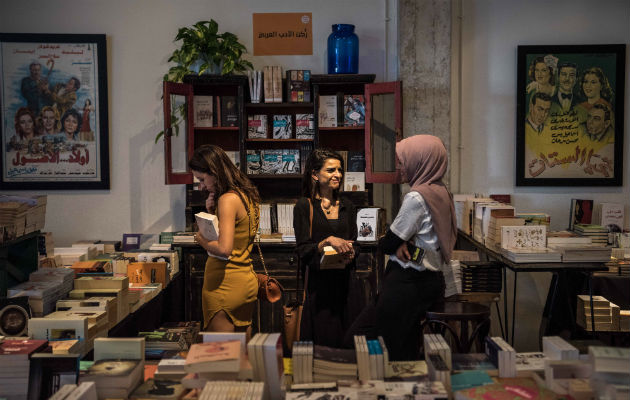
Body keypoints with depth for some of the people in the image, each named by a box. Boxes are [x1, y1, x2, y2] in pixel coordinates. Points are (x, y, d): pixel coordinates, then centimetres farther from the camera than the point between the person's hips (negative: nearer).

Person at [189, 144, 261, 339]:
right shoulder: (247, 195, 10)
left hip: (225, 283, -9)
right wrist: (211, 211, 3)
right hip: (247, 280, 9)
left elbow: (224, 249, -25)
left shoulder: (228, 199, -17)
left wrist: (201, 239, -8)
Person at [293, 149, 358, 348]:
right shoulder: (304, 206, -2)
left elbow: (353, 243, 16)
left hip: (344, 281, 4)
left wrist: (351, 253, -6)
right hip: (318, 284, -4)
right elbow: (303, 251, -6)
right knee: (322, 342, -2)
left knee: (347, 342, 4)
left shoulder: (347, 206, 13)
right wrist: (328, 242, -22)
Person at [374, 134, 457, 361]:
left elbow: (387, 243, -13)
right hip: (432, 279, 9)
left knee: (391, 351, -2)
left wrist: (395, 245, 7)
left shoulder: (416, 197, -18)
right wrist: (401, 243, -6)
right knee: (409, 347, 16)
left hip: (408, 283, -9)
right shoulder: (442, 192, 9)